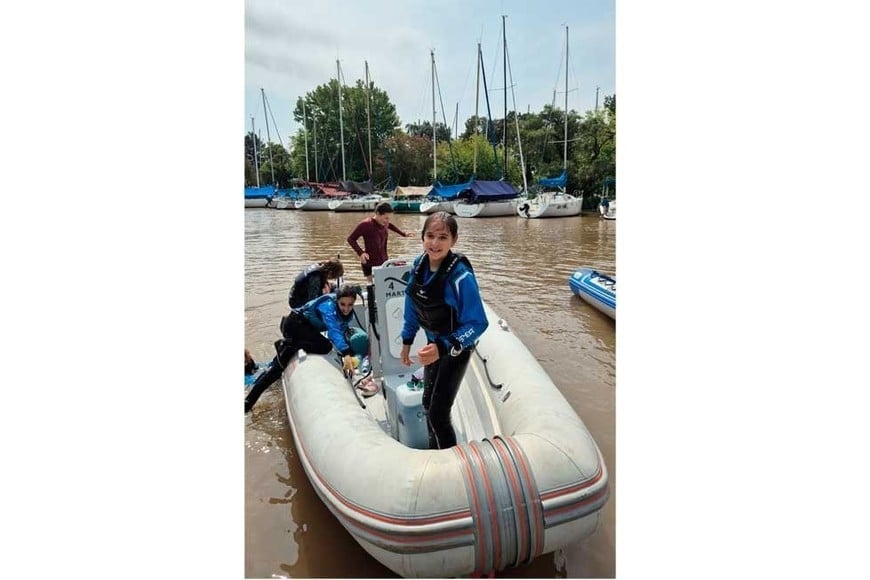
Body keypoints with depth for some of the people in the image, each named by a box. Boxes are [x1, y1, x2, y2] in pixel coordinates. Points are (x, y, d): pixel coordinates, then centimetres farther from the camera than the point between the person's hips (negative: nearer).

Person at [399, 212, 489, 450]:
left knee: (438, 413, -4)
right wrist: (407, 342, 9)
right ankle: (434, 450, 46)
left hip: (456, 349, -7)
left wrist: (444, 348, -39)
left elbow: (478, 323, -28)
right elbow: (413, 306, 3)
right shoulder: (419, 264, -11)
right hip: (433, 344, 7)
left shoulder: (461, 276, -31)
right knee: (427, 403, 21)